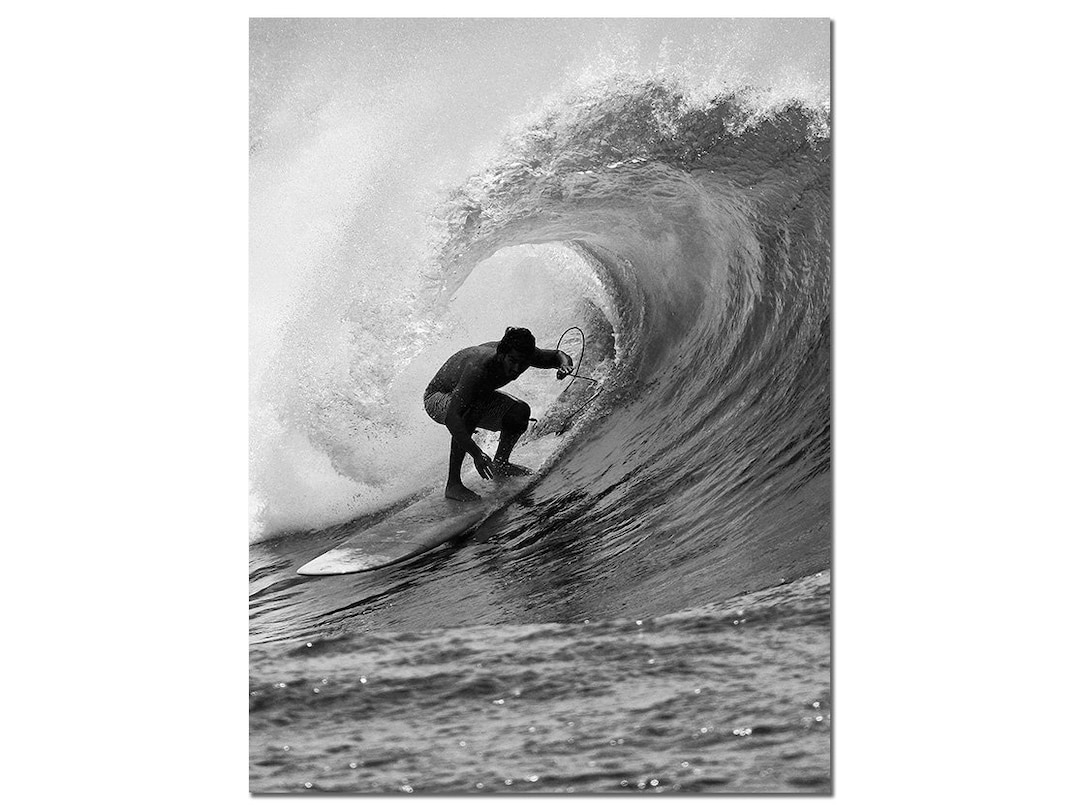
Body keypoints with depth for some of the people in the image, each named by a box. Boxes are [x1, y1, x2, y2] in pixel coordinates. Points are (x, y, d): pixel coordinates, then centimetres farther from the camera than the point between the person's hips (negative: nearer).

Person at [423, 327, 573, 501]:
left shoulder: (519, 354, -24)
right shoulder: (479, 368, -43)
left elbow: (559, 356, -5)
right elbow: (452, 417, -50)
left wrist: (565, 365, -30)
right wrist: (476, 453, -59)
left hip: (477, 396, 7)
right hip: (437, 397, -7)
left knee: (520, 412, -12)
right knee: (470, 411, -38)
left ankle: (500, 464, 13)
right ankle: (453, 484, -30)